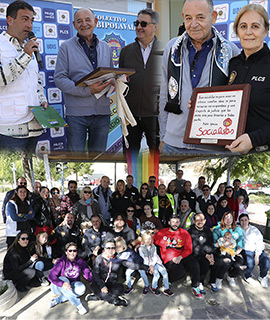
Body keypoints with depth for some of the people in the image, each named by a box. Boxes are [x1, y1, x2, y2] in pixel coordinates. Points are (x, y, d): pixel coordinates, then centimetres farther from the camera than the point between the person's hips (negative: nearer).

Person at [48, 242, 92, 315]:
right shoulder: (62, 261, -13)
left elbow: (88, 275, -4)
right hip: (59, 287, -2)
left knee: (81, 288, -28)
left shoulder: (80, 261, -5)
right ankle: (78, 305, -34)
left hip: (72, 287, 2)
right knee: (63, 279, -34)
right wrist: (62, 284, -41)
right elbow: (51, 276, -24)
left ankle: (57, 299, -24)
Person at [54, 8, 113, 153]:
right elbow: (59, 78, -7)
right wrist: (87, 90, -19)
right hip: (76, 112, -3)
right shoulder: (66, 47, 2)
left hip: (102, 112, 4)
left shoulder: (105, 47, 16)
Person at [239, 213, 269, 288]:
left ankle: (262, 277, 11)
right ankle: (248, 276, 4)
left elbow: (259, 243, 0)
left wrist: (257, 256, -10)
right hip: (246, 250, -2)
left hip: (258, 251, 2)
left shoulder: (254, 230, 6)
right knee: (250, 263, -30)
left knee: (266, 262, -22)